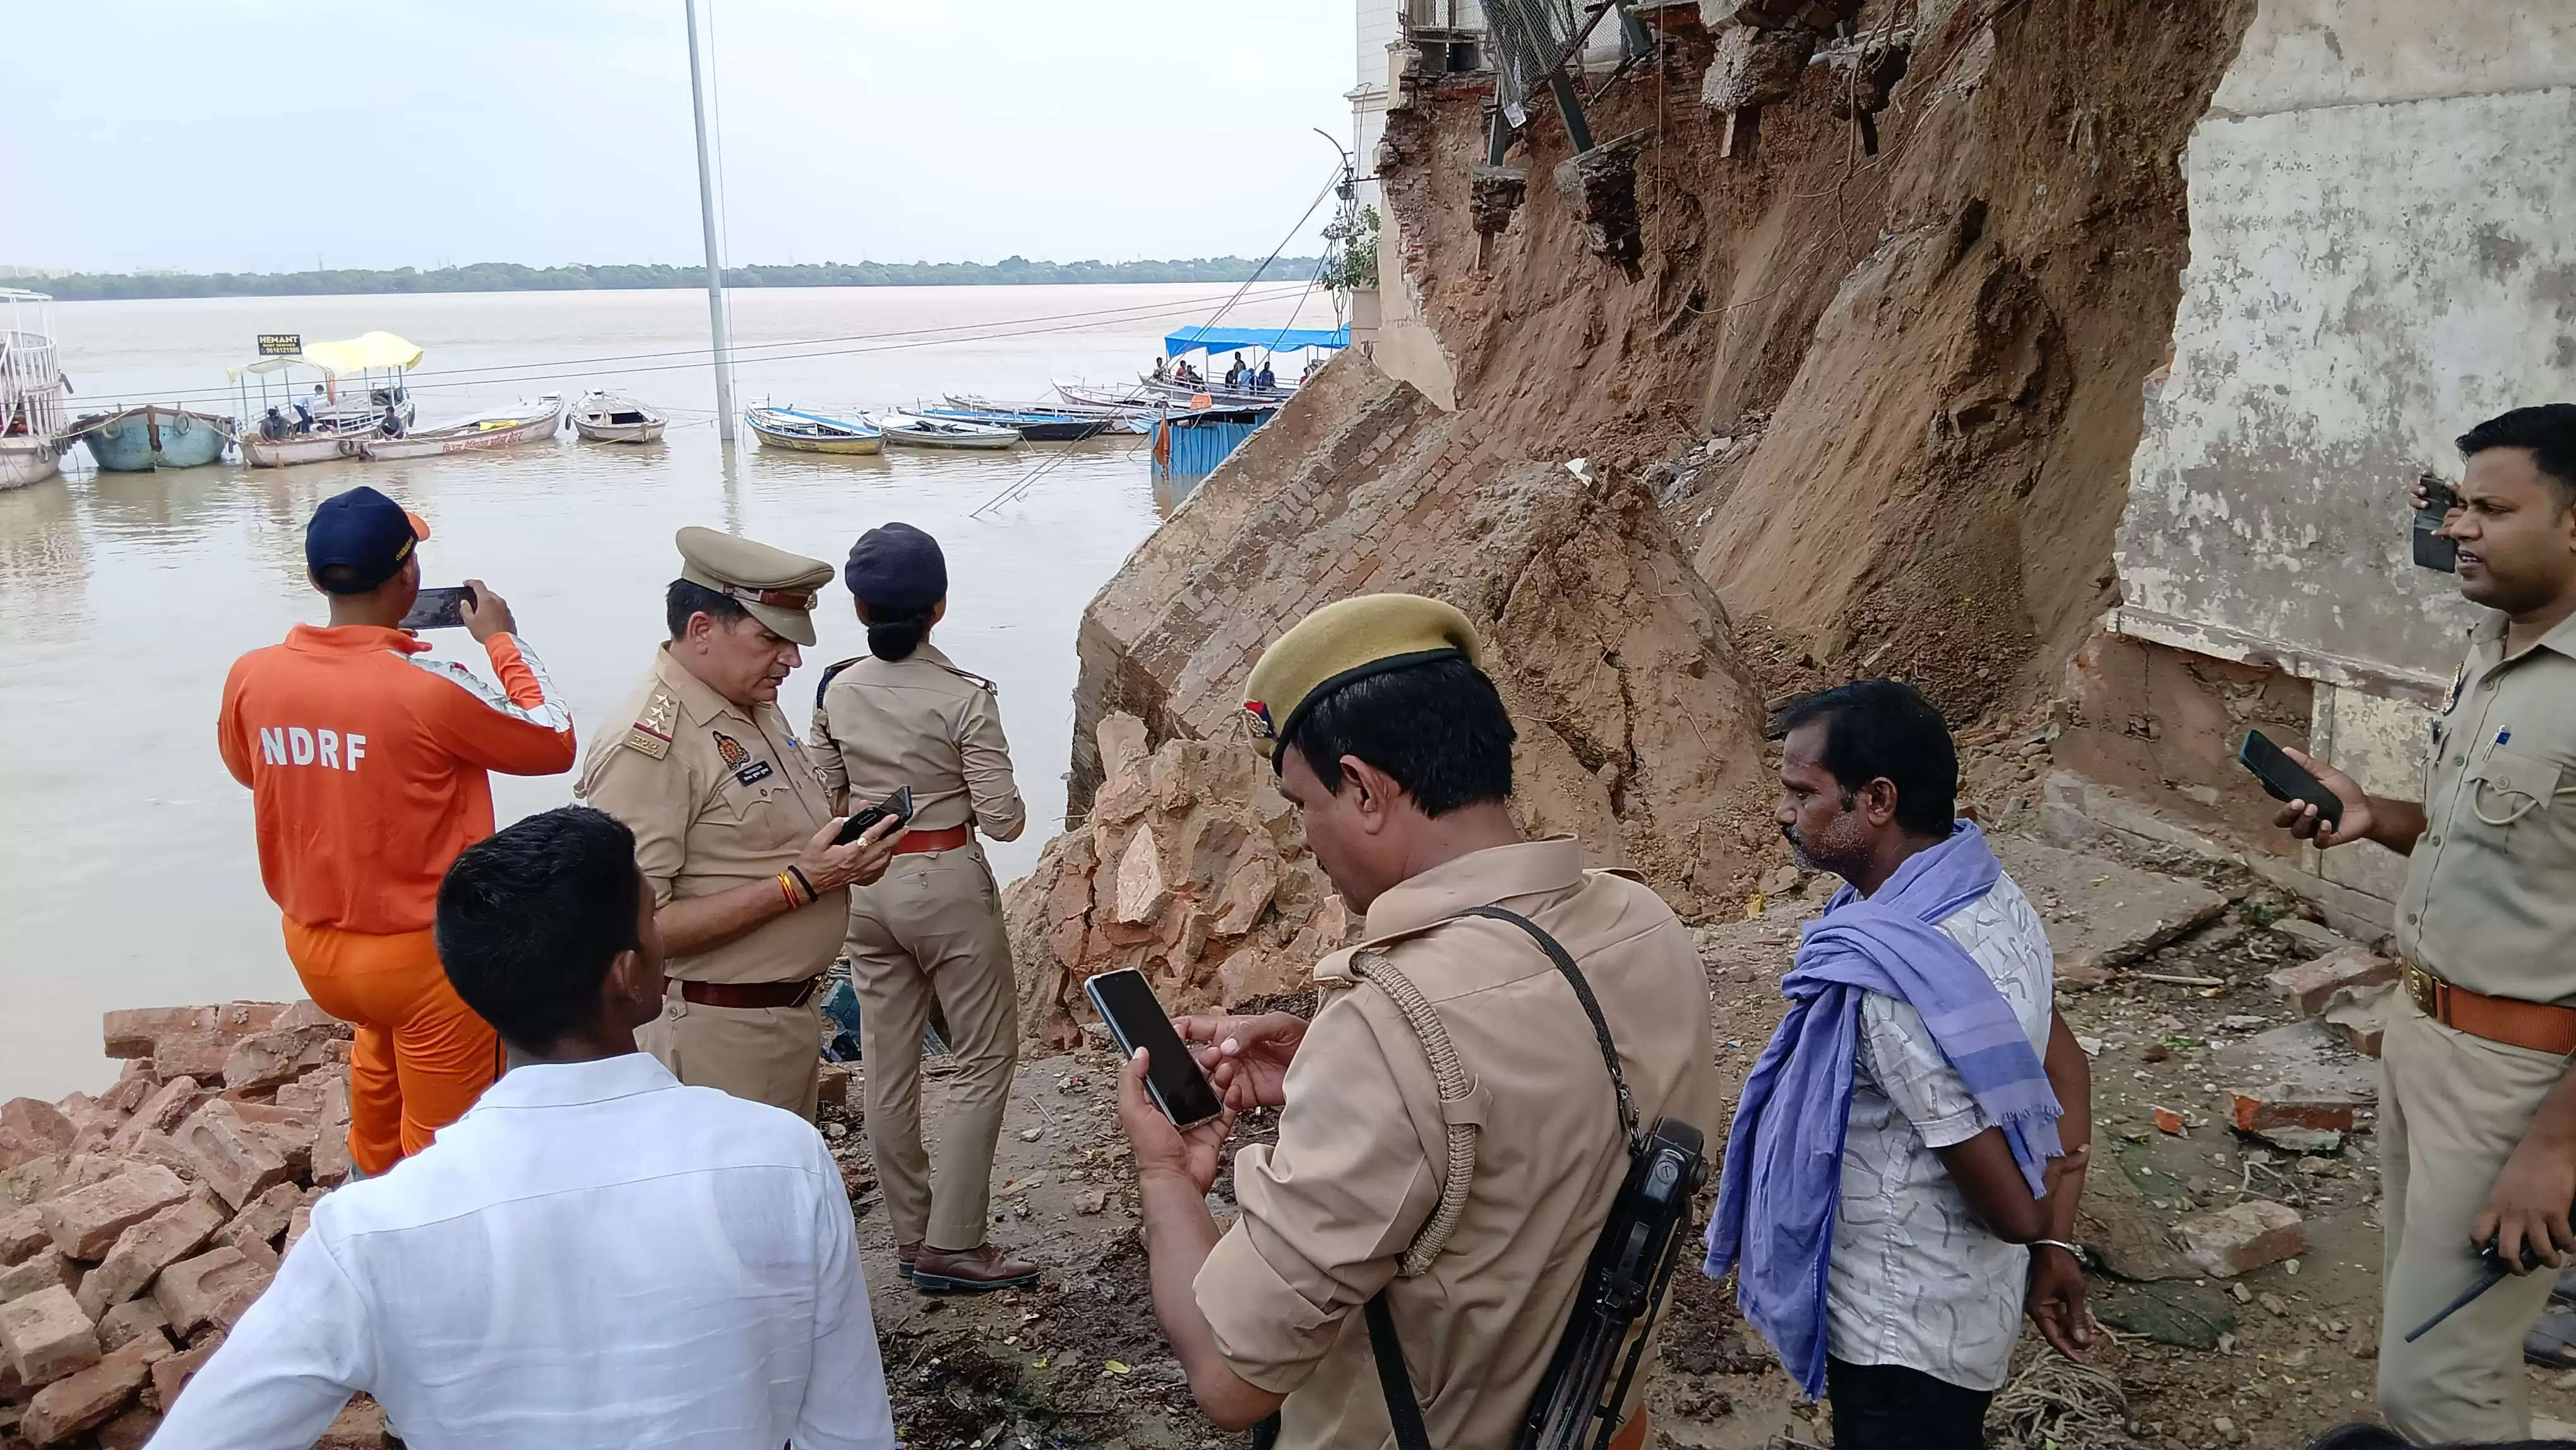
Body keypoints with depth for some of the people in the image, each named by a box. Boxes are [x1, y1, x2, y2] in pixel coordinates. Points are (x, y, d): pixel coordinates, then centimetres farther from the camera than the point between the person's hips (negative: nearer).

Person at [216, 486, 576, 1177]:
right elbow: (555, 744, -11)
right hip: (428, 954, -6)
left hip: (313, 947, 7)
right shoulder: (433, 687, -26)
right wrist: (503, 641, 0)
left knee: (384, 1031, 37)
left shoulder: (251, 676, -10)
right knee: (444, 1139, 11)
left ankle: (371, 1178, 54)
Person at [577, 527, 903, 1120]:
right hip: (719, 1037, -9)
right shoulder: (647, 745, -23)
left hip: (792, 1018, 9)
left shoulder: (758, 708, 6)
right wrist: (800, 883, -26)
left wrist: (844, 850, -3)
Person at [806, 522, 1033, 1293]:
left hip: (865, 885, 5)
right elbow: (1002, 820, -14)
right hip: (946, 885, -5)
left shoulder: (835, 691, -1)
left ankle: (910, 1233, 25)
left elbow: (823, 800, 7)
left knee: (888, 1064, 13)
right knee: (985, 1058, 7)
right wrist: (1006, 805, 7)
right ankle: (950, 1244, 7)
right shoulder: (964, 697, -16)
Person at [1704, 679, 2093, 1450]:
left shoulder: (1897, 981, -34)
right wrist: (2056, 1246, 8)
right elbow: (2067, 1072, 6)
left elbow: (2012, 1207, -27)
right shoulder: (1990, 894, -4)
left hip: (1903, 1331, -9)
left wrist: (2042, 1223, -4)